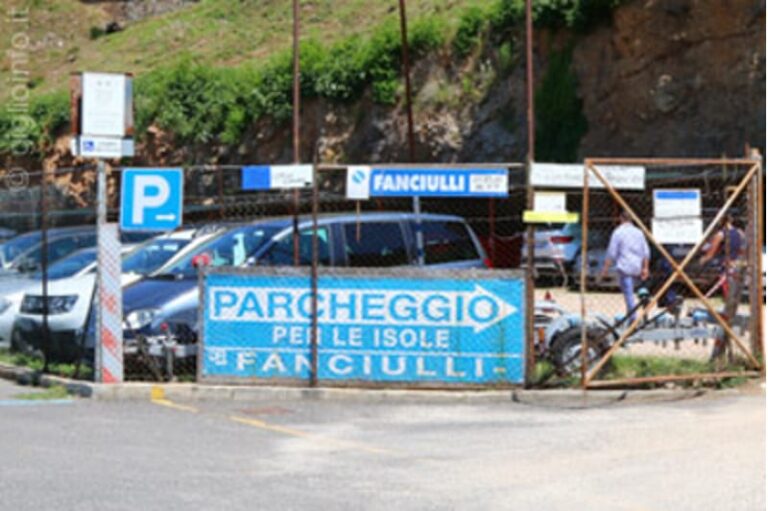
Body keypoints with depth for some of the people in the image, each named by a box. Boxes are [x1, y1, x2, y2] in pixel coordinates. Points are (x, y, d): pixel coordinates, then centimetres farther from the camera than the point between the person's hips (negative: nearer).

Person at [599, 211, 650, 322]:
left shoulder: (618, 232, -5)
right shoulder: (639, 232, 10)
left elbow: (611, 253, -7)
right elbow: (646, 252, 8)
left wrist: (605, 269, -2)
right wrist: (645, 268, 11)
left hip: (624, 267, -5)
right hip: (637, 268, 5)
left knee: (628, 293, -6)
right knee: (629, 291, 21)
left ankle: (633, 318, -12)